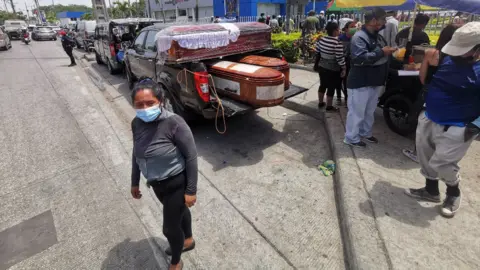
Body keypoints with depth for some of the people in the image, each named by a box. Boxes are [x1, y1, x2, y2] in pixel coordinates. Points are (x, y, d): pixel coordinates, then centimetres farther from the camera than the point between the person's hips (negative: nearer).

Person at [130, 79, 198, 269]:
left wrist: (191, 190, -18)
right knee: (179, 212, 29)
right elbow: (137, 153, 7)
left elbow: (191, 156, -21)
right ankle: (188, 241, 59)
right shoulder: (137, 123, -8)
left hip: (176, 183, -6)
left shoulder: (174, 123, -28)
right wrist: (135, 182, 14)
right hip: (156, 184, 6)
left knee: (170, 227, 11)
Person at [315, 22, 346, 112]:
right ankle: (329, 106, 16)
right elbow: (340, 58, -19)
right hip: (333, 69, -7)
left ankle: (320, 102, 31)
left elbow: (316, 52, 8)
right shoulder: (337, 43, -20)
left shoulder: (321, 39, 0)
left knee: (323, 85, 19)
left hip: (322, 66, 7)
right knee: (331, 88, 5)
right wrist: (344, 68, -9)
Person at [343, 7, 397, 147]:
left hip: (374, 81, 10)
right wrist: (381, 52, -24)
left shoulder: (377, 36, 13)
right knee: (357, 112, 0)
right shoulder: (359, 37, -17)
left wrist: (389, 52, 7)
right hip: (360, 83, -9)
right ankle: (351, 138, 13)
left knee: (370, 111, 20)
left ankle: (365, 133, 36)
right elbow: (360, 58, -30)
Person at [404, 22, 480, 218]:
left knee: (441, 163, -4)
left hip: (456, 128, -7)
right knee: (425, 157, 16)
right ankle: (431, 191, 37)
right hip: (429, 120, 7)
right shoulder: (448, 59, 1)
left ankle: (454, 193, 28)